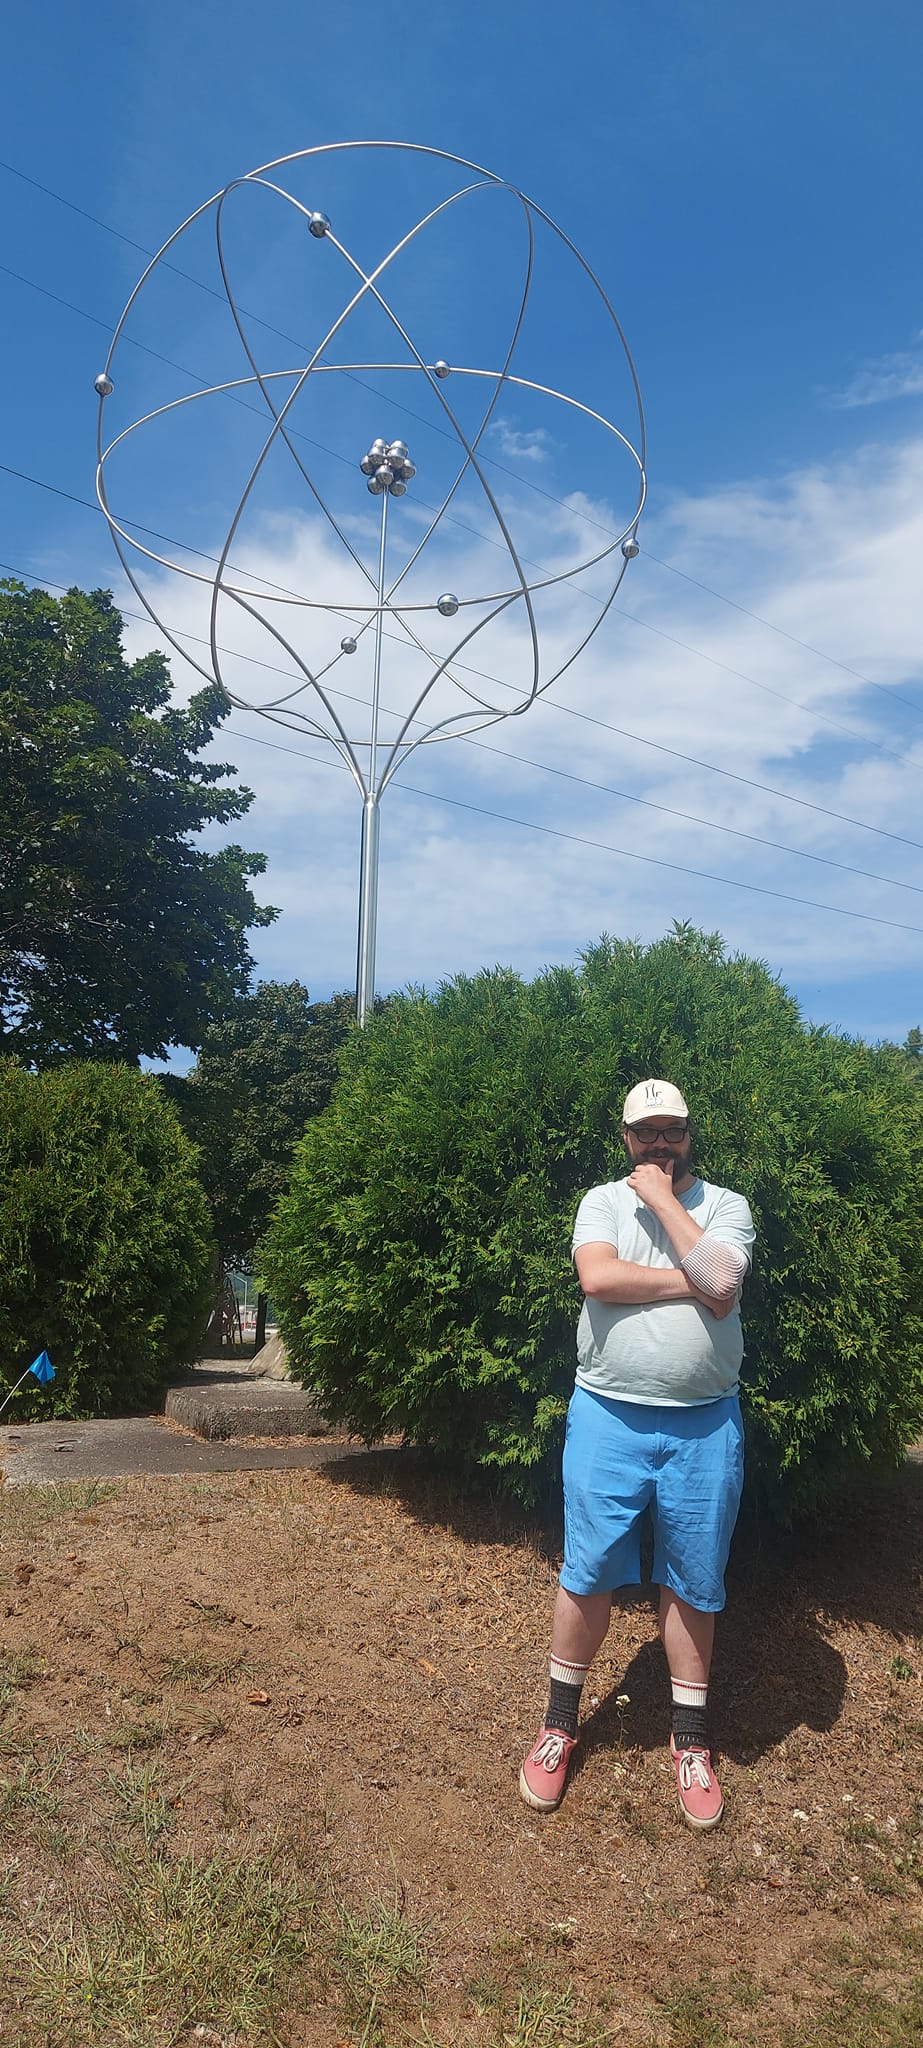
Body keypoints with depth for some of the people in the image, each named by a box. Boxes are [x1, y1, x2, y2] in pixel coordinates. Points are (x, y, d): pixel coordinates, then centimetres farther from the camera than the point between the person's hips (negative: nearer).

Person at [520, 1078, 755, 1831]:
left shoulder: (726, 1206, 1)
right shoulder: (602, 1201, 2)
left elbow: (720, 1283, -18)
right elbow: (597, 1276, -17)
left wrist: (662, 1198, -12)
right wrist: (689, 1283, -14)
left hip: (703, 1423, 0)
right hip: (608, 1417, 0)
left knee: (693, 1582, 12)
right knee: (588, 1572, 9)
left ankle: (691, 1738, 30)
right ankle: (561, 1721, 29)